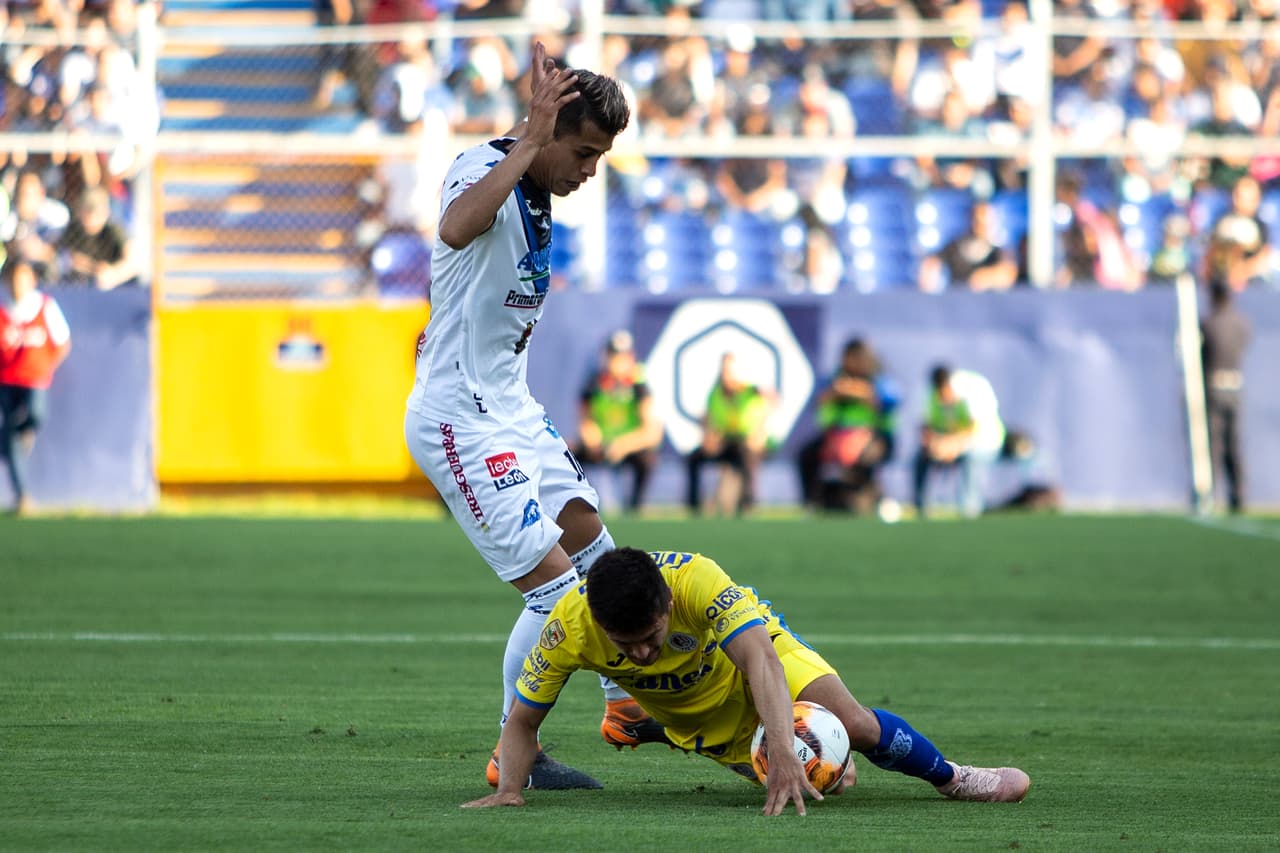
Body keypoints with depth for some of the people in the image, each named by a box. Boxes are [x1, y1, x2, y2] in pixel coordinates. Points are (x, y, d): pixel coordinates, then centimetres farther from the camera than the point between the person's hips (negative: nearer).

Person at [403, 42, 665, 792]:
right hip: (461, 422, -10)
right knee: (553, 585, -11)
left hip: (512, 409, 10)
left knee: (588, 535, 24)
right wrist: (530, 140, -43)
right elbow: (455, 229, -45)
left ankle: (627, 707, 40)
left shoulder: (536, 197, 9)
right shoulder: (482, 168, -20)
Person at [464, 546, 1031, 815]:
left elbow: (760, 657, -52)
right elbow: (523, 721, -19)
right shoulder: (569, 629, -33)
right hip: (700, 720, 3)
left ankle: (948, 776, 4)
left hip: (752, 657, -3)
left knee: (852, 723, -23)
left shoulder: (696, 580, -40)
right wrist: (508, 789, -37)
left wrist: (783, 753, -64)